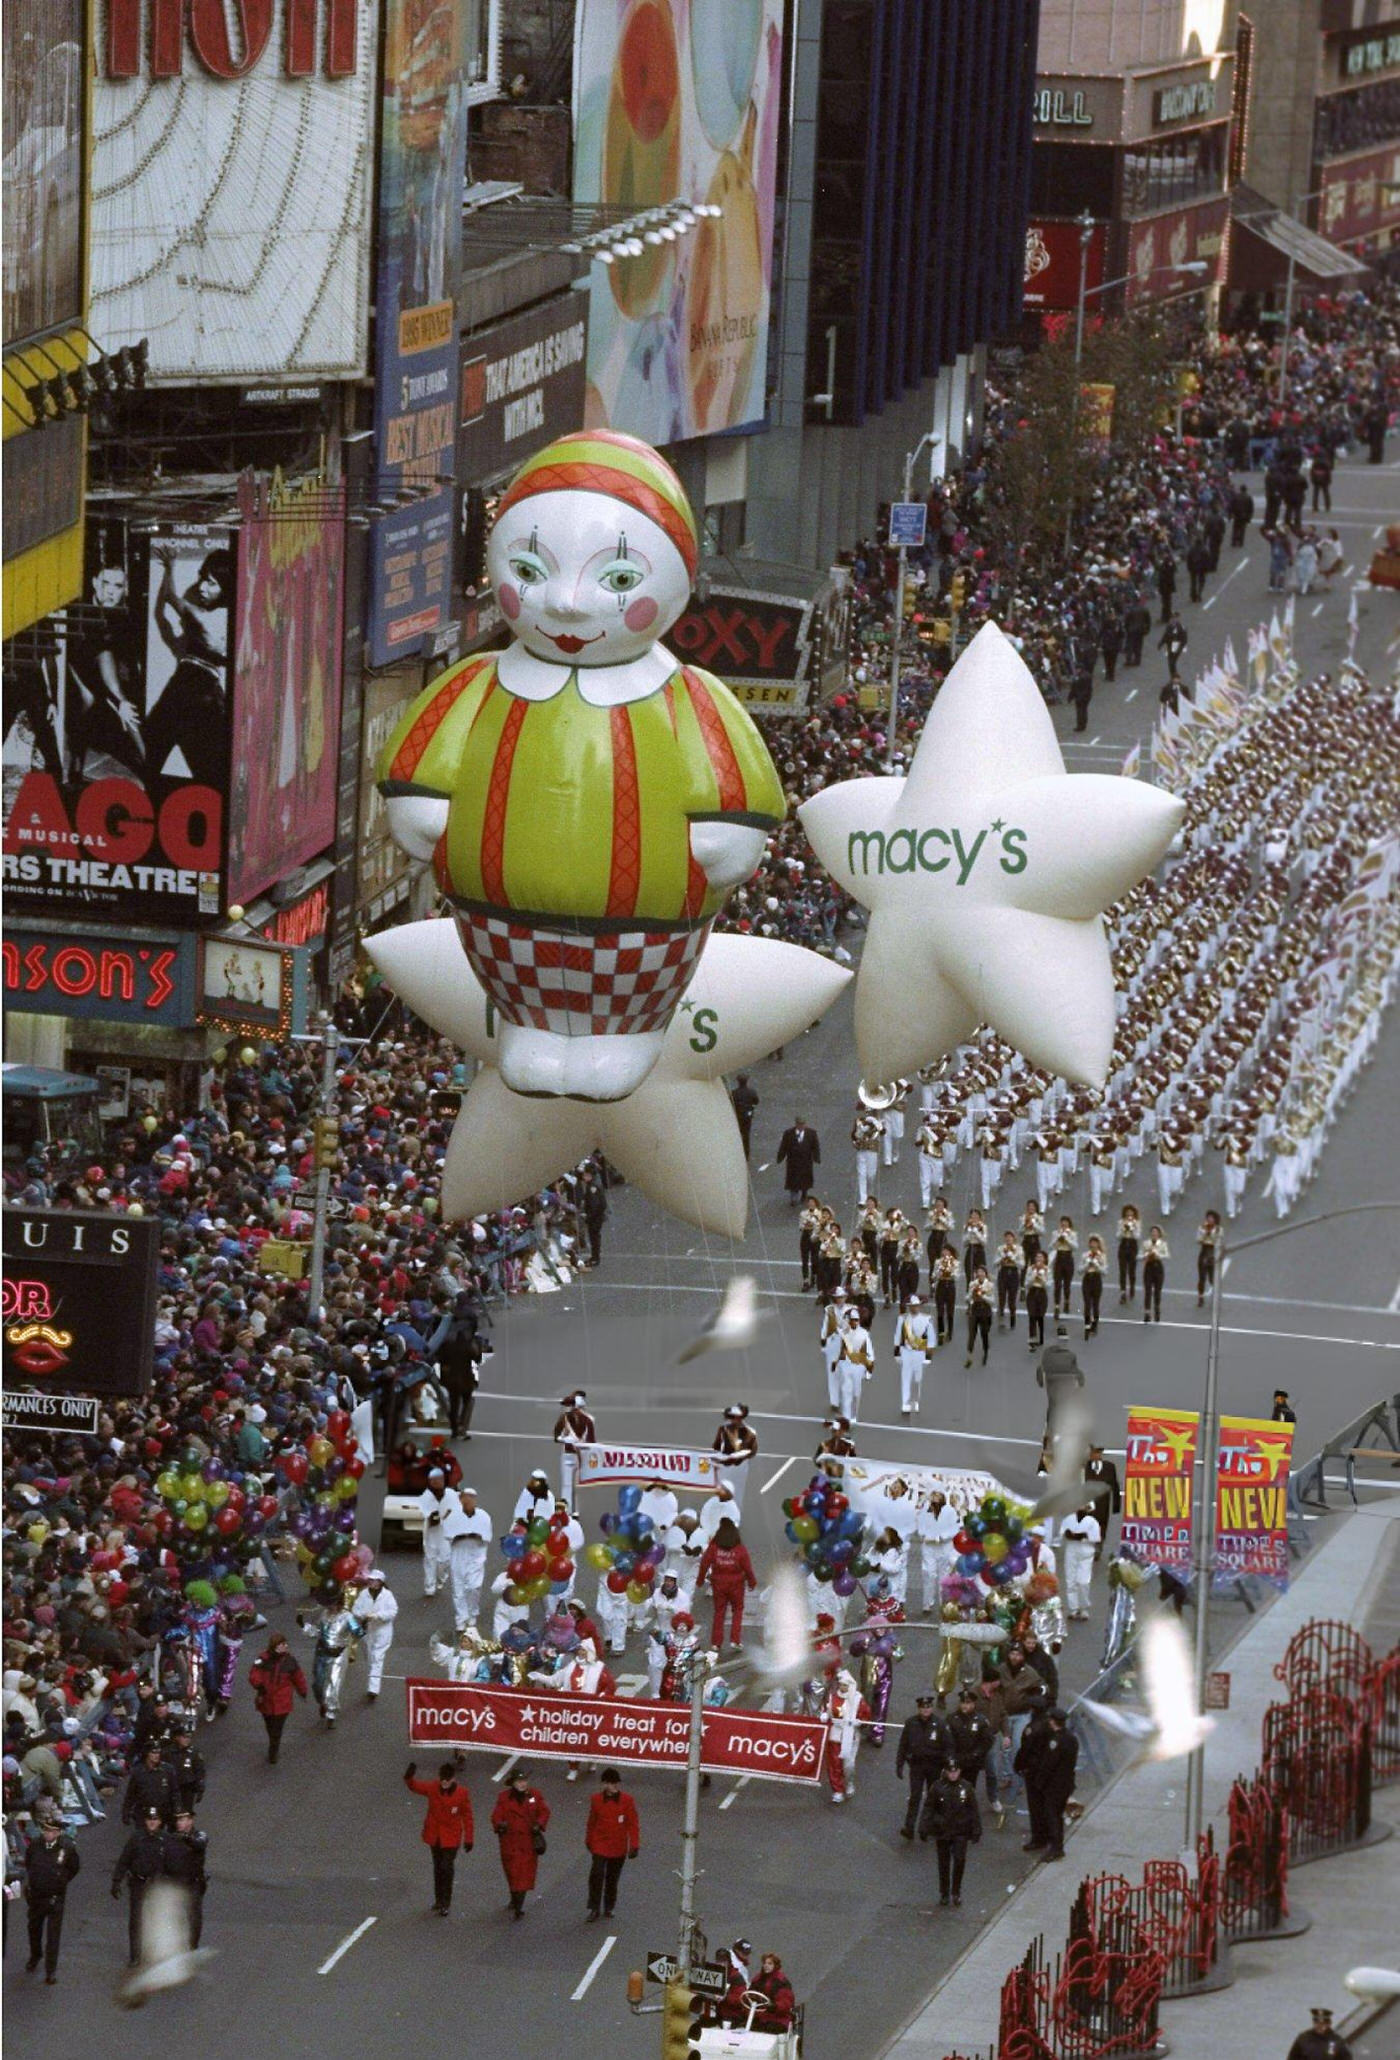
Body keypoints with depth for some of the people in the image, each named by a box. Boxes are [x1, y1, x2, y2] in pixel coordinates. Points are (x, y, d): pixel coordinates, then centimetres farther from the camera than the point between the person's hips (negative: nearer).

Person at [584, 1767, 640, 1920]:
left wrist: (634, 1845, -8)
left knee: (613, 1879, 11)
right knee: (597, 1875, -12)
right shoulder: (597, 1800, -4)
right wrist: (589, 1841, 17)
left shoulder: (626, 1800, -8)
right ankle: (594, 1909, -3)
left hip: (618, 1848, 0)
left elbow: (633, 1824, -5)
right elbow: (591, 1822, 8)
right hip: (600, 1845, 0)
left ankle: (608, 1908, 27)